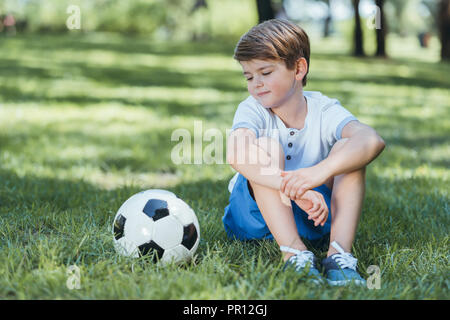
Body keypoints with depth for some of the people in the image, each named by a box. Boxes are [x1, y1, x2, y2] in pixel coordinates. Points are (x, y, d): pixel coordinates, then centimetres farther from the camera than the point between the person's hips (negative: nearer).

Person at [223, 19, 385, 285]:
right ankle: (294, 254, -39)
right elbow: (237, 154, -36)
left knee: (347, 149, -20)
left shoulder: (324, 111, -10)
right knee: (267, 147, -26)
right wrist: (295, 190, -48)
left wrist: (321, 171, -49)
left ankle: (340, 254, -34)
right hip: (257, 215, -1)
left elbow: (373, 141, -32)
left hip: (318, 216, 1)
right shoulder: (252, 110, -11)